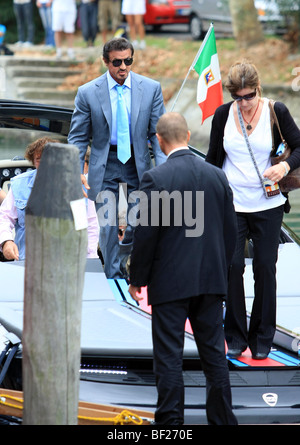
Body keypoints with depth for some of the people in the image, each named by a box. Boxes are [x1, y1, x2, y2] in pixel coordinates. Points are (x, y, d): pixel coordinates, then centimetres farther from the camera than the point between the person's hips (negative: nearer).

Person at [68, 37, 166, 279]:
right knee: (108, 226, -2)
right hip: (104, 166, -1)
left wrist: (162, 167, -10)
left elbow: (158, 132, 2)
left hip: (138, 163, 1)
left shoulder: (151, 88, -2)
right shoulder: (88, 93, -4)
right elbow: (78, 137, 1)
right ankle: (113, 277, 10)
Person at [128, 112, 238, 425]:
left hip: (170, 282, -5)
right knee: (214, 352, 12)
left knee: (169, 355, 0)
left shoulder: (155, 179, -12)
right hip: (211, 281, 5)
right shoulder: (217, 176, 4)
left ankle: (170, 423, 2)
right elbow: (230, 231, 9)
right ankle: (222, 419, 16)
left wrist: (137, 279, 0)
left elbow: (146, 234, -11)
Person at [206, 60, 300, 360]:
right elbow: (213, 159, 10)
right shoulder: (223, 115, 1)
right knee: (232, 267, -5)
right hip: (231, 204, 1)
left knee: (265, 269, 1)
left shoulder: (276, 112, -5)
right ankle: (236, 337, 8)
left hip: (267, 205, -1)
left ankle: (262, 339, 13)